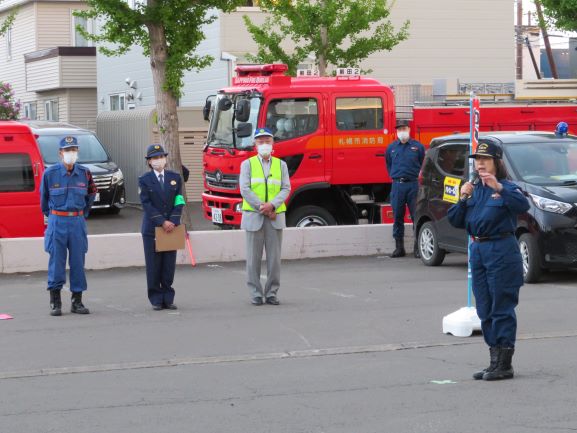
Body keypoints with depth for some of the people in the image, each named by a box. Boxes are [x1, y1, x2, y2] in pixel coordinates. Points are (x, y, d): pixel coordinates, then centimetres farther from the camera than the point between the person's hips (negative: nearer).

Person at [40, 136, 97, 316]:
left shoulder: (84, 173, 2)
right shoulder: (50, 173, -4)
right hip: (57, 222, -2)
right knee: (56, 261, -1)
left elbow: (90, 195, 18)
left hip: (77, 222, 2)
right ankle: (55, 303, 6)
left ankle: (77, 301, 11)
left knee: (78, 262, 4)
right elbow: (44, 197, 11)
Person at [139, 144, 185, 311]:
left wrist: (173, 222, -10)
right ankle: (156, 300, 5)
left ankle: (168, 299, 10)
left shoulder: (175, 177, 9)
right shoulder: (144, 180, 0)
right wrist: (162, 222, -16)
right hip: (152, 228, -2)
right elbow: (147, 204, -8)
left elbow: (179, 202, 4)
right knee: (153, 266, 0)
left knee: (169, 266, 4)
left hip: (171, 227, 2)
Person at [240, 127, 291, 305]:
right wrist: (262, 207, -13)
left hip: (276, 217, 2)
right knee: (254, 257, -1)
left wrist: (272, 205, -15)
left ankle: (272, 293, 8)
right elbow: (245, 190, -4)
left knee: (274, 257, 1)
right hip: (254, 217, -2)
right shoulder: (247, 164, 6)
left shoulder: (281, 165, 12)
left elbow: (286, 189, 2)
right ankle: (256, 294, 4)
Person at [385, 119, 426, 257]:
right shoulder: (391, 148, 11)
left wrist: (418, 175, 7)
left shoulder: (418, 146, 5)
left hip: (413, 185, -2)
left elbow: (423, 164, 14)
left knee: (416, 216, -5)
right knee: (397, 217, 4)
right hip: (397, 185, 2)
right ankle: (399, 247, 11)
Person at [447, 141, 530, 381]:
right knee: (485, 311, 10)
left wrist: (499, 188, -36)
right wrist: (463, 199, -4)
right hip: (478, 250, 7)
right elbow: (455, 221, 11)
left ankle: (504, 365, -2)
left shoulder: (506, 187, -5)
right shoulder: (474, 190, 15)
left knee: (502, 308, -5)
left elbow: (523, 205, -25)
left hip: (501, 251, -7)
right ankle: (494, 361, 18)